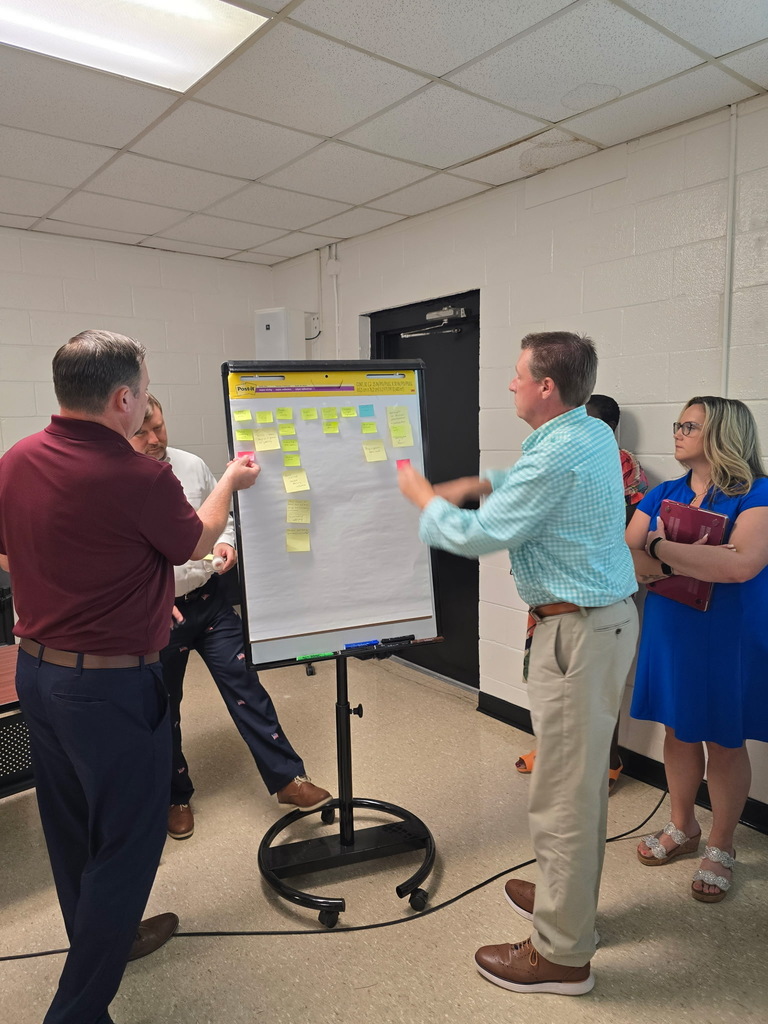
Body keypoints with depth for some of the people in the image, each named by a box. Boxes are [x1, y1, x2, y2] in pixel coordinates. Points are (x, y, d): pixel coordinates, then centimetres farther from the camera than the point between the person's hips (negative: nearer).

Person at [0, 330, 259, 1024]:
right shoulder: (137, 478, -25)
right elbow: (196, 543, -5)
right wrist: (231, 481, 12)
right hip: (111, 685, -8)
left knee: (72, 827, 24)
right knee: (126, 841, 9)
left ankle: (104, 938, 47)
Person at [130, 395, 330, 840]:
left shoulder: (193, 465, 0)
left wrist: (227, 542, -9)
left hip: (210, 601, 3)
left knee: (245, 687, 4)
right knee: (163, 709, 14)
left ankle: (287, 778, 16)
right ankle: (176, 796, 36)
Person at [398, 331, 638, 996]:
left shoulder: (558, 456, -22)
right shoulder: (594, 433, 9)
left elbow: (478, 537, -17)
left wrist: (424, 498, 0)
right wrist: (476, 485, 14)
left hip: (580, 630, -10)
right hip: (608, 616, 10)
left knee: (565, 790, 2)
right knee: (582, 778, 22)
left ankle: (563, 954, 19)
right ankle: (568, 898, 41)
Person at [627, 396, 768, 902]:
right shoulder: (663, 494, 4)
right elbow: (625, 557, -5)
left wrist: (658, 548, -21)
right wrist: (683, 565, -22)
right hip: (670, 630, 5)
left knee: (725, 741, 10)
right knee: (677, 729, 15)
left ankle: (721, 847, 31)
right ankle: (683, 827, 37)